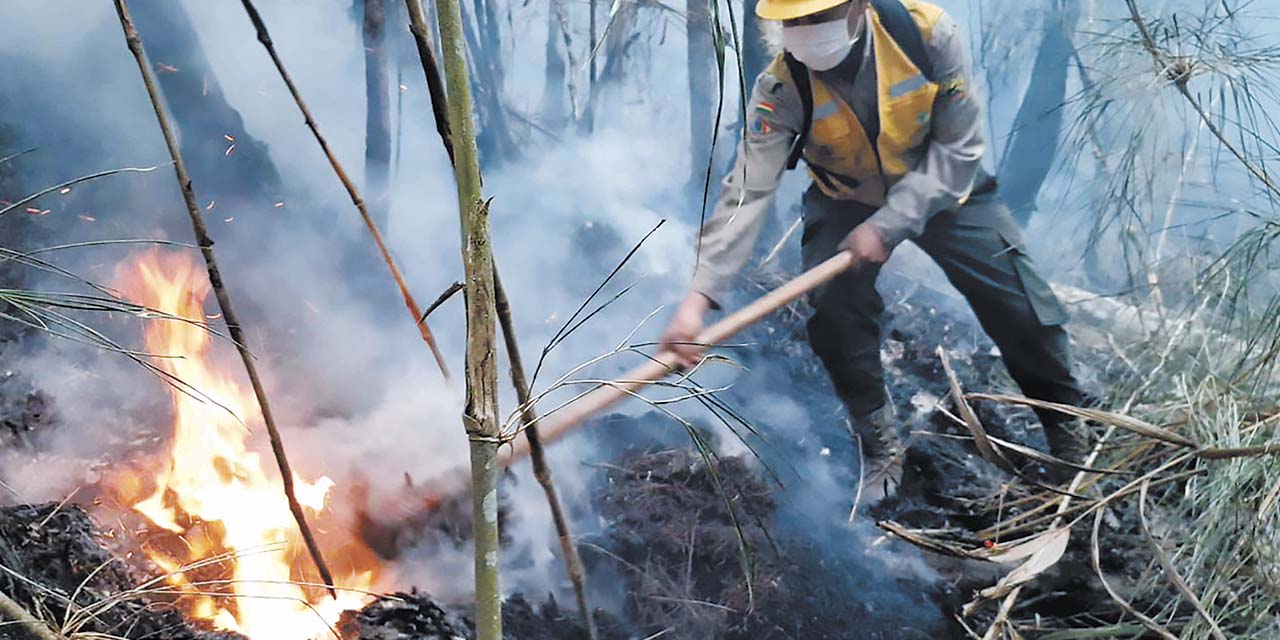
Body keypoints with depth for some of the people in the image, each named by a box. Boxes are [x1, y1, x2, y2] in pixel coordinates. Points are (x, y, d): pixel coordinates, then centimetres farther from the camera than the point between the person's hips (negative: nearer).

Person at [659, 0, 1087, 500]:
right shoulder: (780, 89, -28)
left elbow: (959, 147, -23)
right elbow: (746, 193, -35)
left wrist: (888, 225, -31)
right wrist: (699, 298, -46)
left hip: (940, 185, 0)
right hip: (845, 202, 1)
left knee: (1022, 304, -6)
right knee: (834, 313, -17)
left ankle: (1066, 430, 19)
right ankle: (879, 446, 7)